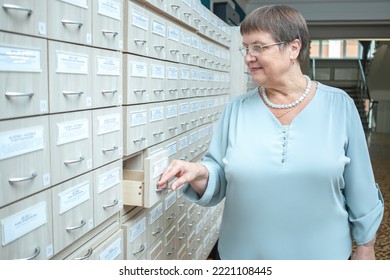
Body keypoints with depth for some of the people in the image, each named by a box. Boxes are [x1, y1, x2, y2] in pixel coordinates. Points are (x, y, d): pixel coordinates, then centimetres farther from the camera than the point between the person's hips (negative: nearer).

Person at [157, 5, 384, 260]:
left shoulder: (339, 105, -7)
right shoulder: (237, 109, -4)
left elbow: (360, 188, -2)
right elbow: (218, 179, -4)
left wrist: (365, 248, 3)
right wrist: (199, 173, -25)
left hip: (321, 253, -1)